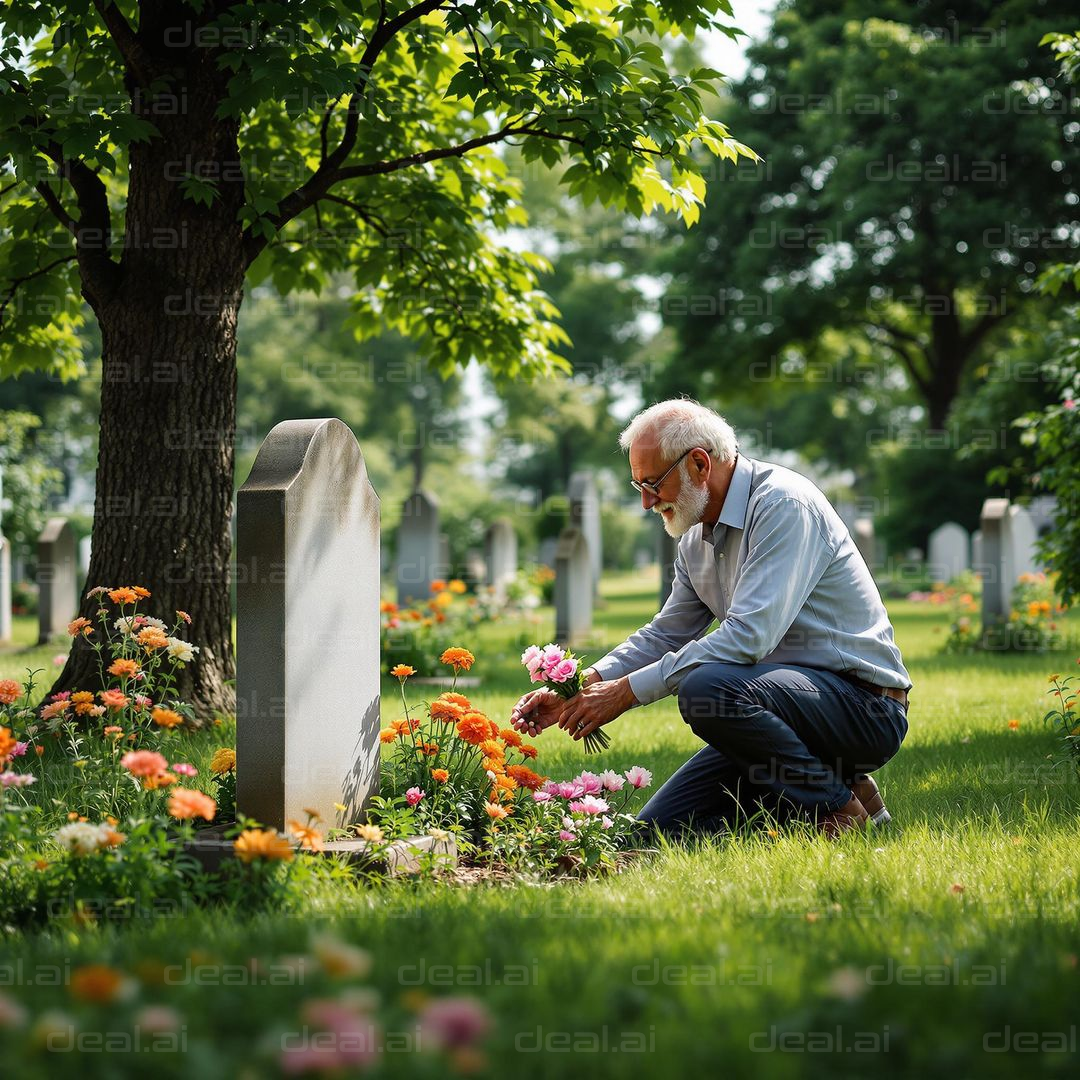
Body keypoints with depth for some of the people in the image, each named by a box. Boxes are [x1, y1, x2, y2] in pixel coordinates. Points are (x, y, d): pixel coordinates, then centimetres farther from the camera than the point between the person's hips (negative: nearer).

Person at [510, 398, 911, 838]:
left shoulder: (783, 504, -18)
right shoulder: (696, 538, 10)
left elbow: (749, 635, -28)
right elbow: (664, 636, 19)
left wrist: (628, 691, -24)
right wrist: (578, 690, 3)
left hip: (864, 706, -9)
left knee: (705, 686, -33)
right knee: (657, 830, 0)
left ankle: (836, 805, -15)